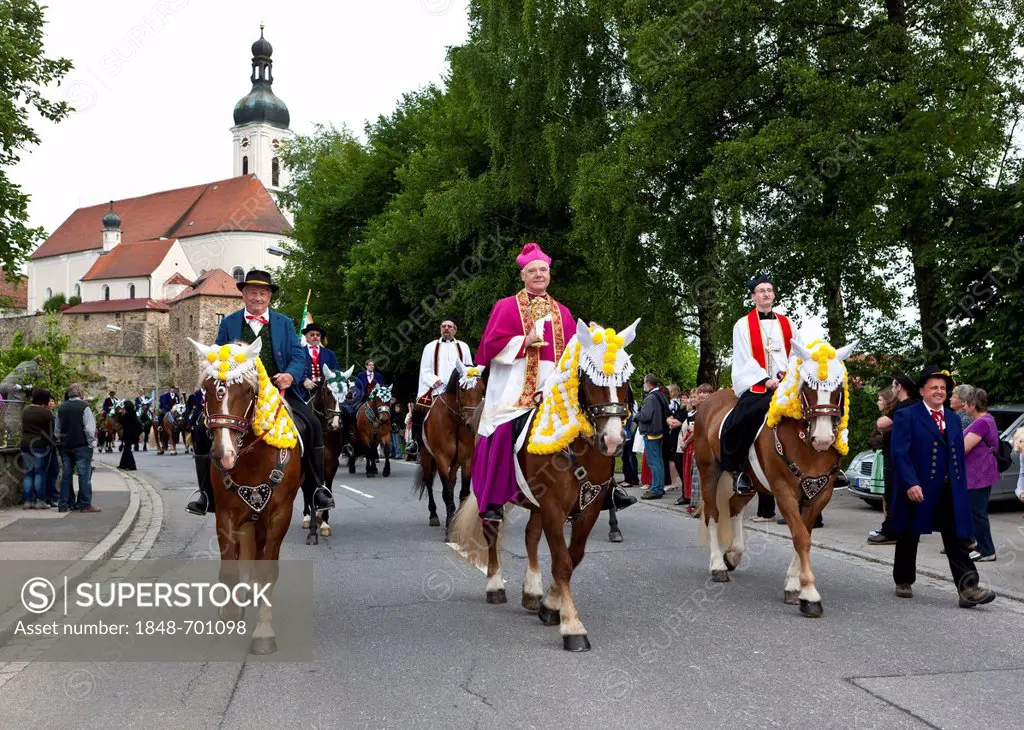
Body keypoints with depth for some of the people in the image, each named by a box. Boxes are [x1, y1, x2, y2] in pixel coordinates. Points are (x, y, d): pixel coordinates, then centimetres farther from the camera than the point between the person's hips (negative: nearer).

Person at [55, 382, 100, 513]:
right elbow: (89, 429, -15)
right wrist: (91, 443, -5)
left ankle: (64, 504, 13)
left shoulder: (61, 408, 8)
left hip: (65, 447, 6)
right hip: (82, 446, -6)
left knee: (66, 475, 11)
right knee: (84, 475, -3)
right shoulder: (84, 407, -12)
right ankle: (85, 505, -3)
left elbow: (57, 429, 14)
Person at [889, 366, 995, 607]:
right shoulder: (905, 416, -4)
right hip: (917, 490, -4)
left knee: (956, 539, -3)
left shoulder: (953, 419, 15)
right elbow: (900, 453, -13)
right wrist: (910, 484, -22)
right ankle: (903, 582, 25)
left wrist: (961, 487, 10)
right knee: (908, 537, 9)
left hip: (950, 491, 4)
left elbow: (960, 456, 16)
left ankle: (968, 588, -8)